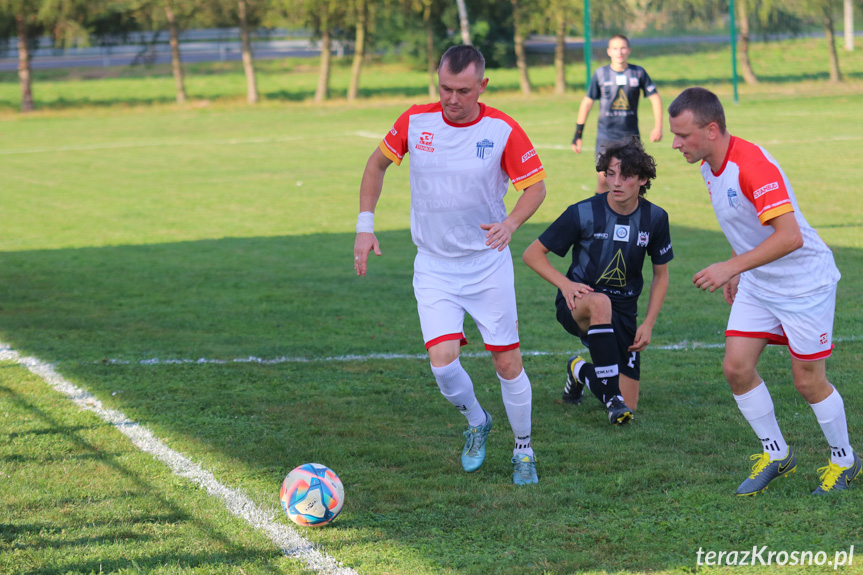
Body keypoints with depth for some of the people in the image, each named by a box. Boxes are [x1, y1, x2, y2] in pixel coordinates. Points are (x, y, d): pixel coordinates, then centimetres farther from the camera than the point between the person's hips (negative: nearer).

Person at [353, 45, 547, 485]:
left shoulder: (503, 130, -13)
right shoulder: (415, 121, -7)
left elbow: (536, 186, -5)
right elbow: (377, 164, 9)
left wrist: (510, 224, -25)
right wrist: (365, 225, 2)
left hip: (489, 263, -1)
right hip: (433, 266, 1)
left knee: (507, 362, 1)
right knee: (443, 361, -12)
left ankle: (523, 450, 24)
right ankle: (476, 423, 19)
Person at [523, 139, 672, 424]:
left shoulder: (655, 218, -4)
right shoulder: (583, 213, -13)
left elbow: (661, 274, 10)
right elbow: (532, 254, -5)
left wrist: (648, 324, 0)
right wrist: (565, 283, -21)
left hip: (623, 312, 4)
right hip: (578, 304, -3)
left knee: (629, 407, -2)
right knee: (600, 302, -43)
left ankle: (580, 370, 30)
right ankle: (612, 397, -34)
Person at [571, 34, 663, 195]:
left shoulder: (638, 72, 0)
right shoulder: (600, 74, 0)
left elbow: (655, 98, 6)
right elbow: (587, 102, 8)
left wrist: (658, 127, -4)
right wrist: (578, 133, 6)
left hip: (631, 135, 0)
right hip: (606, 135, 0)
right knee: (603, 179, -6)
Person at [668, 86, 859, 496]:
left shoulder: (752, 165, -29)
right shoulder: (709, 165, 0)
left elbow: (790, 235, -36)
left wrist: (733, 266, -37)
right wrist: (736, 271, 18)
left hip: (805, 282, -8)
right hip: (757, 286, 8)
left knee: (808, 381, 1)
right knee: (736, 367, -1)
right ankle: (776, 456, 16)